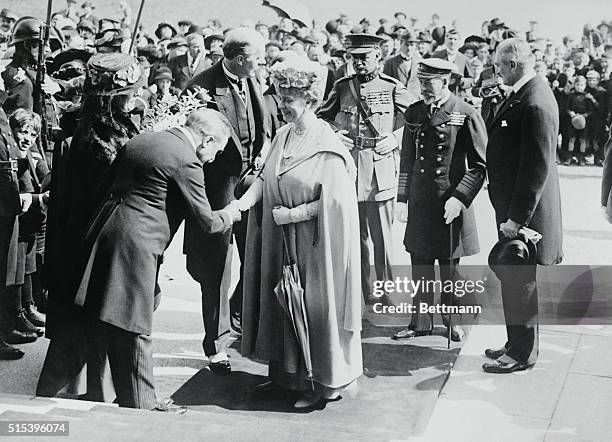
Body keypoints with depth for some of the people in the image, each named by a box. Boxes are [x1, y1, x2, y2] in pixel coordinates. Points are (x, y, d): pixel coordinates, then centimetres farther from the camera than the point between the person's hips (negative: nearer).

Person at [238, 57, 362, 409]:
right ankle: (285, 373, 27)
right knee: (281, 301, 13)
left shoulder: (328, 147, -16)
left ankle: (325, 382, 15)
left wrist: (292, 214, -17)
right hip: (282, 243, 7)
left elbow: (334, 201, -18)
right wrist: (240, 205, -10)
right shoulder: (283, 136, 6)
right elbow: (265, 179, 5)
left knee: (315, 305, 1)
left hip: (315, 244, -7)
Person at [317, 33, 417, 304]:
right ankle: (361, 293, 18)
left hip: (381, 168, -2)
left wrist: (391, 135, -1)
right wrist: (334, 134, 0)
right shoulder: (342, 87, 8)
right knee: (354, 235, 8)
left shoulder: (391, 88, 1)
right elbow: (320, 117, 19)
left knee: (382, 235, 2)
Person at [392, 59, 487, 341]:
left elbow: (480, 165, -6)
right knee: (420, 266, 10)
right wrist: (402, 199, 12)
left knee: (450, 269, 6)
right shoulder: (414, 114, 9)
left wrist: (459, 198, -14)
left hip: (451, 204, -4)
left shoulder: (466, 116, -6)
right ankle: (421, 322, 23)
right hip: (419, 204, 4)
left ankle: (452, 321, 24)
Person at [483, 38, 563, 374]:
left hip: (523, 210, -10)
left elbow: (537, 168, -24)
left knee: (519, 282, 1)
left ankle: (523, 354, 14)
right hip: (512, 206, 10)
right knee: (513, 279, 18)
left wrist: (516, 217, -21)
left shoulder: (536, 104, -22)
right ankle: (518, 343, 31)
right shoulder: (522, 94, 9)